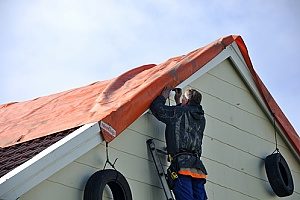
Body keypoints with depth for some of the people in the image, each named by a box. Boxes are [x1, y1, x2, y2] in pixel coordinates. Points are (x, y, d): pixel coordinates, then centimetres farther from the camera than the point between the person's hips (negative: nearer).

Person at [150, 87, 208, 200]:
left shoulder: (180, 112, 1)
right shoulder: (201, 118, 21)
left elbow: (156, 107, 5)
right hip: (198, 166, 7)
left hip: (182, 164, -7)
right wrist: (177, 101, 43)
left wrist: (165, 94, 21)